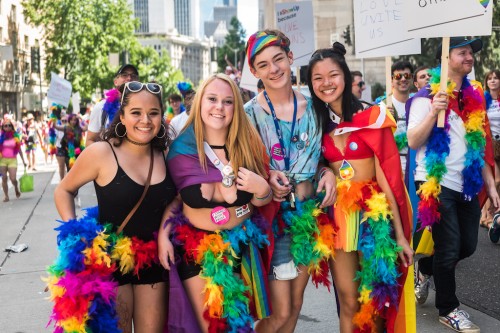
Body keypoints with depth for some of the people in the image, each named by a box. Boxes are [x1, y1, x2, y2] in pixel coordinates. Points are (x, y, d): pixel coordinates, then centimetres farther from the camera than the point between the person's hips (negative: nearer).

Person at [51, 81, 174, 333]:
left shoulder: (165, 156, 1)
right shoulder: (101, 153, -12)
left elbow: (176, 198, 16)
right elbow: (63, 190, 0)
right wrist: (73, 232, -12)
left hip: (154, 260, 4)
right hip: (110, 259, -4)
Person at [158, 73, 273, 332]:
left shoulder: (249, 145, -7)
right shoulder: (181, 148, -11)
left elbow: (261, 201, 3)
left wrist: (262, 189, -18)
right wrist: (163, 234, -10)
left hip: (241, 244, 2)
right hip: (195, 246, -2)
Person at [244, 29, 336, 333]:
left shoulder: (313, 107, 1)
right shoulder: (249, 113, -9)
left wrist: (328, 172, -6)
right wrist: (265, 177, -21)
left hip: (310, 213, 4)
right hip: (273, 216, -4)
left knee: (296, 303, 15)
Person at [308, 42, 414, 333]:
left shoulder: (372, 117, -8)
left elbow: (389, 174, -10)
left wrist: (399, 233, -12)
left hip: (373, 213, -3)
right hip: (337, 215, 3)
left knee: (375, 300, 9)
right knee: (349, 302, 7)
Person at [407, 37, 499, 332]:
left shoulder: (475, 96, 11)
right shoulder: (427, 97, -7)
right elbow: (413, 142, -12)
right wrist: (433, 112, -26)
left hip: (467, 185, 6)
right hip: (437, 184, -6)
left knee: (467, 245, 11)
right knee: (449, 249, 0)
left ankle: (425, 269, 37)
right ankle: (448, 309, 18)